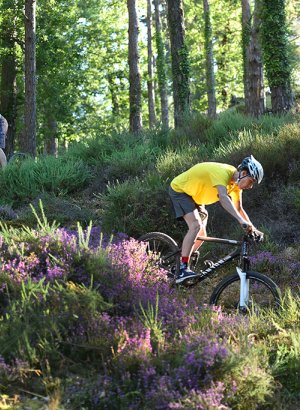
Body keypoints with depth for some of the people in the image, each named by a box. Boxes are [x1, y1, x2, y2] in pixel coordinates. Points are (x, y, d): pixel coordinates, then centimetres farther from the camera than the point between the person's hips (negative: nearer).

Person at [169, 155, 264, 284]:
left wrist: (253, 229, -5)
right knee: (196, 226, -27)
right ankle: (183, 269, -29)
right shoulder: (223, 172, -32)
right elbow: (223, 198, -49)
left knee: (201, 236, 4)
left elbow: (238, 209, 5)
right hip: (179, 190, -10)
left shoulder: (236, 181, -4)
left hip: (194, 196, 10)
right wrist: (241, 221, -58)